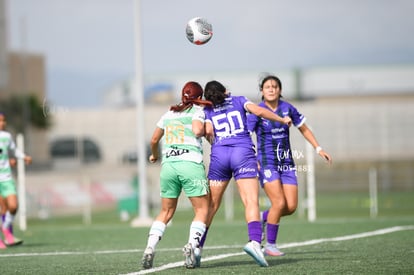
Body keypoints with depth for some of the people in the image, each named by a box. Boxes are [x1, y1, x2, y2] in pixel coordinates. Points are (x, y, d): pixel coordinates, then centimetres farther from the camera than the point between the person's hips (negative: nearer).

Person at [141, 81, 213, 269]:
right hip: (190, 164, -5)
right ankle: (191, 245, -19)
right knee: (202, 210, 3)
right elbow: (197, 130, -15)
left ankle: (149, 248, -3)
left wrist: (155, 155, 45)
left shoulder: (169, 114, 20)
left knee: (166, 212, 13)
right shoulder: (197, 110, 5)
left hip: (168, 164, 5)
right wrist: (204, 130, 8)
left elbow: (154, 140, 27)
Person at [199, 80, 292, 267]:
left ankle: (197, 247, 8)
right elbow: (258, 111, 1)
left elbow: (208, 132, 0)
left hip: (219, 155, 2)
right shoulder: (239, 101, 17)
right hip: (243, 154, -2)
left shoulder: (207, 111, 17)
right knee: (251, 202, -10)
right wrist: (282, 120, 12)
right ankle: (254, 242, -32)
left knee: (211, 205, 11)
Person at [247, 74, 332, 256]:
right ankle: (270, 245, -2)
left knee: (291, 207, -6)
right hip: (266, 163, -5)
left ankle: (262, 218, 23)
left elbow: (304, 129, 16)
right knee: (279, 203, -17)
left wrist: (318, 148, 11)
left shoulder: (288, 108, 3)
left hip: (286, 162, 5)